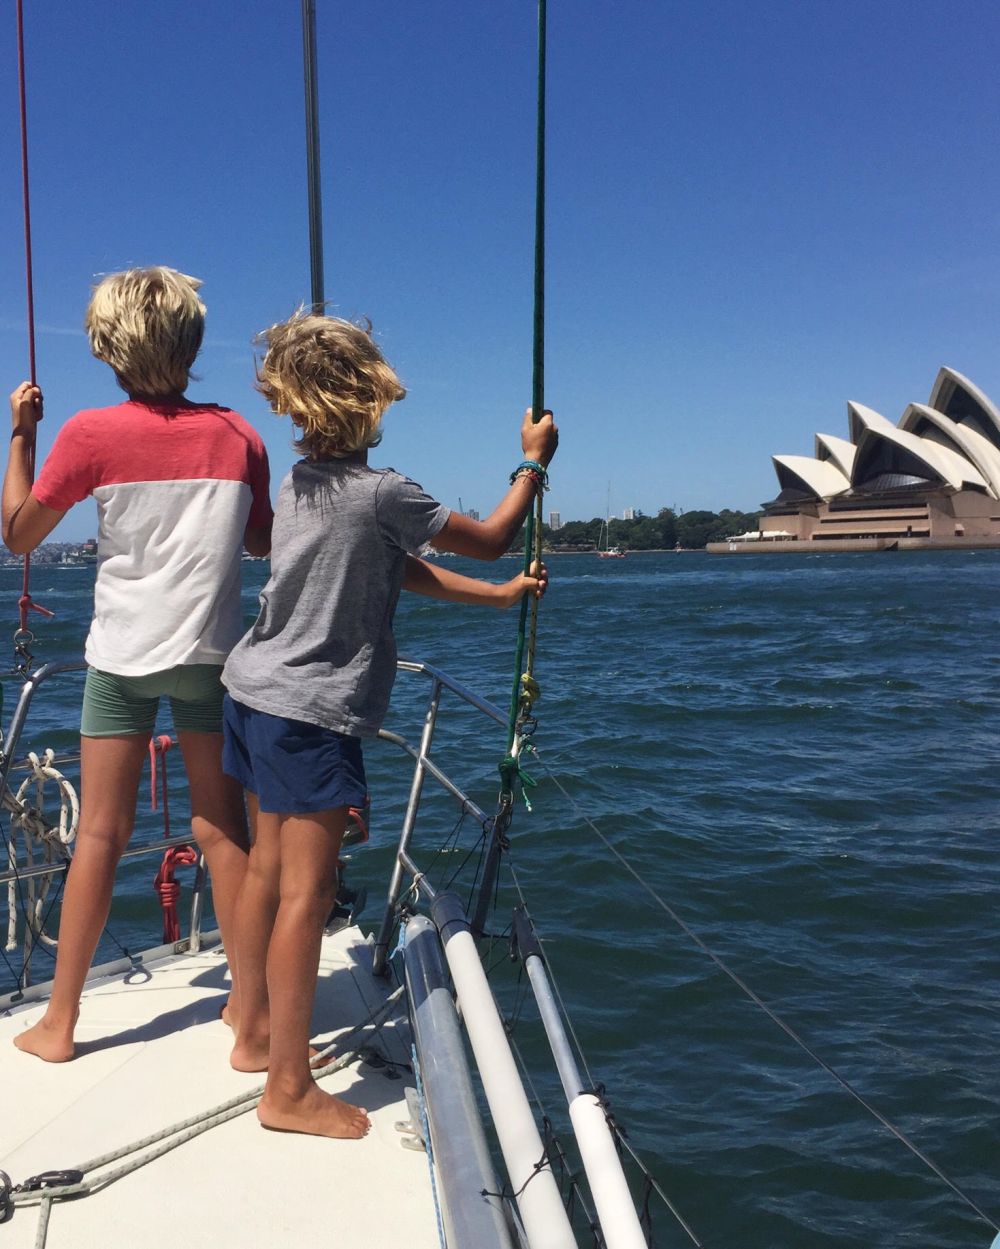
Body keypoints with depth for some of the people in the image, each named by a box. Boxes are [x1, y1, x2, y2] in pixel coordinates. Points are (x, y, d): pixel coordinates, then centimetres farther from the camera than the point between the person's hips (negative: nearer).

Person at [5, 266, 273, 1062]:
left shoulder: (92, 434, -6)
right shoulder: (236, 434, 0)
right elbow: (262, 542, 10)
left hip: (124, 652, -1)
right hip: (211, 652, 2)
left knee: (100, 834, 6)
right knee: (224, 827, 8)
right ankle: (249, 999, 18)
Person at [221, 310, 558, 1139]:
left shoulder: (299, 483, 10)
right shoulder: (379, 493, -17)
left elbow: (401, 570, 14)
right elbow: (491, 540, -5)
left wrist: (500, 595, 17)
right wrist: (535, 461, 10)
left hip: (255, 691, 9)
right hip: (311, 709, -9)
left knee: (268, 871, 17)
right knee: (306, 893, -3)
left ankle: (256, 1033, 32)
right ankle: (289, 1088, 6)